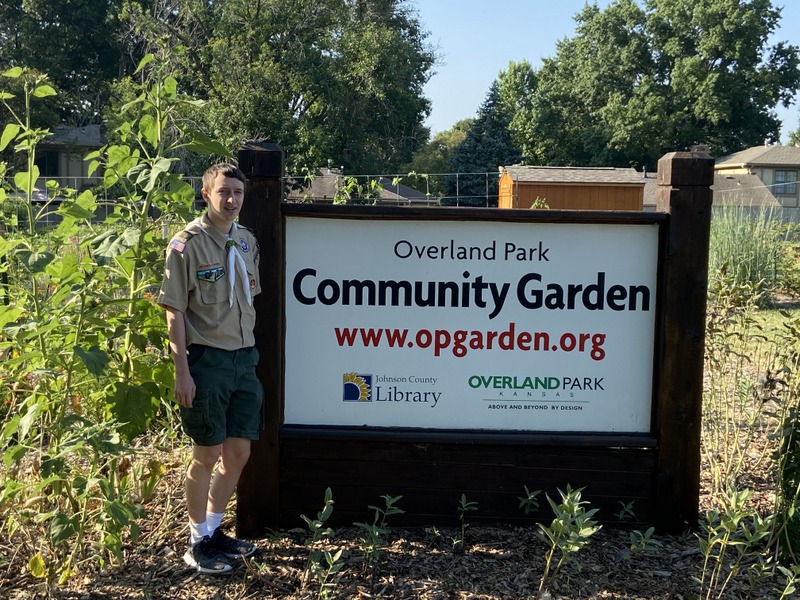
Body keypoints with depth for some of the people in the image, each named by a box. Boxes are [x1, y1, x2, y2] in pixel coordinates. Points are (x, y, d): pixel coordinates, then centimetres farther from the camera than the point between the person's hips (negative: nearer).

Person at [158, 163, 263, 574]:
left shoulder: (246, 241, 10)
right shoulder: (188, 243, -10)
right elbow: (174, 311, -11)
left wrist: (251, 352, 15)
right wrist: (182, 372, -15)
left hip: (244, 358, 6)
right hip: (207, 359, -6)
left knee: (238, 454, 11)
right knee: (207, 456, 3)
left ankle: (213, 530, 29)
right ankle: (197, 543, 19)